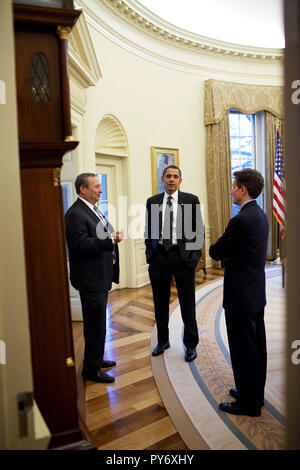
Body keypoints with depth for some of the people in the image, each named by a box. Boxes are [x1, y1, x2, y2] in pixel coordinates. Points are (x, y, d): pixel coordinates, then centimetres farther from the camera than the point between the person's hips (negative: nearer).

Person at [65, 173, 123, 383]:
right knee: (95, 324, 0)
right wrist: (110, 240, -27)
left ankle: (97, 359, 38)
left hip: (100, 278, 10)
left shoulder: (93, 210, 14)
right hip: (90, 279, -10)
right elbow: (80, 245, -27)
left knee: (97, 323, 21)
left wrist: (112, 236, 5)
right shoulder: (75, 214, -18)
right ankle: (92, 369, 16)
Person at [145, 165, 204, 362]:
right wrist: (149, 252, 4)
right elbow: (149, 230, 13)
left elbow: (199, 229, 1)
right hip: (159, 257, 3)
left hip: (183, 256, -2)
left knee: (187, 303, 6)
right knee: (160, 303, 12)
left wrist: (195, 255, -5)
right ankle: (163, 341, 31)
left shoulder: (191, 200, 2)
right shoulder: (152, 202, 9)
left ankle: (191, 345, 24)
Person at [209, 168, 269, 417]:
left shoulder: (241, 220, -23)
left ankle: (248, 403, 20)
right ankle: (255, 394, 36)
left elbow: (215, 253, -16)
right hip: (257, 292, 10)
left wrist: (218, 244, 4)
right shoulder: (260, 215, 8)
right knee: (257, 346, 19)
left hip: (241, 296, -10)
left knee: (243, 349, 4)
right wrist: (226, 249, 2)